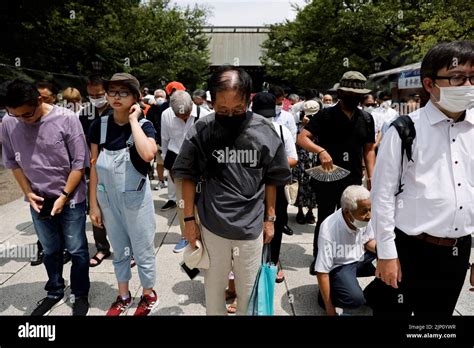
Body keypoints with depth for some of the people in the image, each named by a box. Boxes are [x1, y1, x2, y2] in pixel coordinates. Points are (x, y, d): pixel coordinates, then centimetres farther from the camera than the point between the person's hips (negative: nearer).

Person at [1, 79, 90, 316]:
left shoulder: (66, 119, -17)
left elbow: (80, 162, -13)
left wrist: (64, 196, -14)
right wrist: (28, 193, -2)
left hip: (71, 198, -3)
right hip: (39, 200, 3)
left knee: (76, 250, 9)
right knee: (50, 250, 18)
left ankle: (80, 295, 28)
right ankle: (54, 291, 38)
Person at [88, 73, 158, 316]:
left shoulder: (144, 125, -13)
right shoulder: (99, 125, -2)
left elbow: (148, 154, -35)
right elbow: (94, 166, 2)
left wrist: (133, 120, -25)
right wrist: (93, 204, 2)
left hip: (136, 198, -3)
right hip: (108, 198, 4)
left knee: (143, 251, 10)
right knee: (119, 251, 20)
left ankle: (148, 295, 34)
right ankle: (123, 295, 39)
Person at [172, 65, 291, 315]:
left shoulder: (265, 132, -7)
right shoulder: (200, 131, -9)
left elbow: (272, 179, 3)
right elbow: (188, 176, 1)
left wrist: (270, 218, 6)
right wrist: (189, 219, 0)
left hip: (251, 227, 0)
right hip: (211, 225, 0)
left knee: (248, 290, 16)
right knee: (214, 287, 18)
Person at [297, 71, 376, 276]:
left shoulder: (366, 119, 6)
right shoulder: (326, 115, -7)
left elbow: (369, 149, 11)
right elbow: (302, 138, -14)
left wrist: (371, 177, 2)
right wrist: (320, 150, -31)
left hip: (353, 180, 4)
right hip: (327, 178, -3)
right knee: (324, 220, 9)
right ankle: (318, 259, 26)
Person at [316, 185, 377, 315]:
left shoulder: (364, 219, -17)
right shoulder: (329, 229, -32)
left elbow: (369, 241, 6)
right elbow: (322, 272, -25)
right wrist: (330, 309, -18)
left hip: (360, 258, 7)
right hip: (339, 266, -7)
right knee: (355, 298, -30)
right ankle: (326, 295, 1)